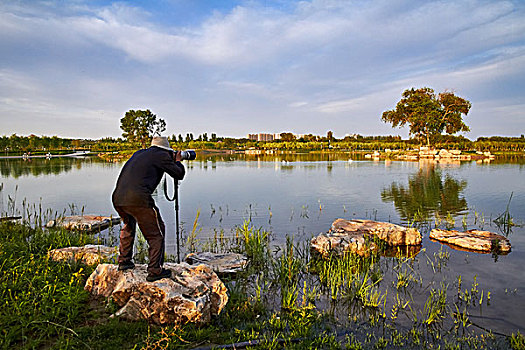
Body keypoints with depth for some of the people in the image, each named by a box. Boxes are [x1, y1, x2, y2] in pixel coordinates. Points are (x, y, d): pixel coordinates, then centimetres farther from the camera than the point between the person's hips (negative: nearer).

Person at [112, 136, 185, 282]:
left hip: (117, 198, 7)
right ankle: (155, 271, 8)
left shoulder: (139, 153, 25)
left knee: (128, 226, 33)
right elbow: (179, 174, 10)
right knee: (156, 233, 7)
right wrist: (177, 161, 29)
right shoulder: (161, 155, 6)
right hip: (137, 199, -7)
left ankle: (124, 261, 37)